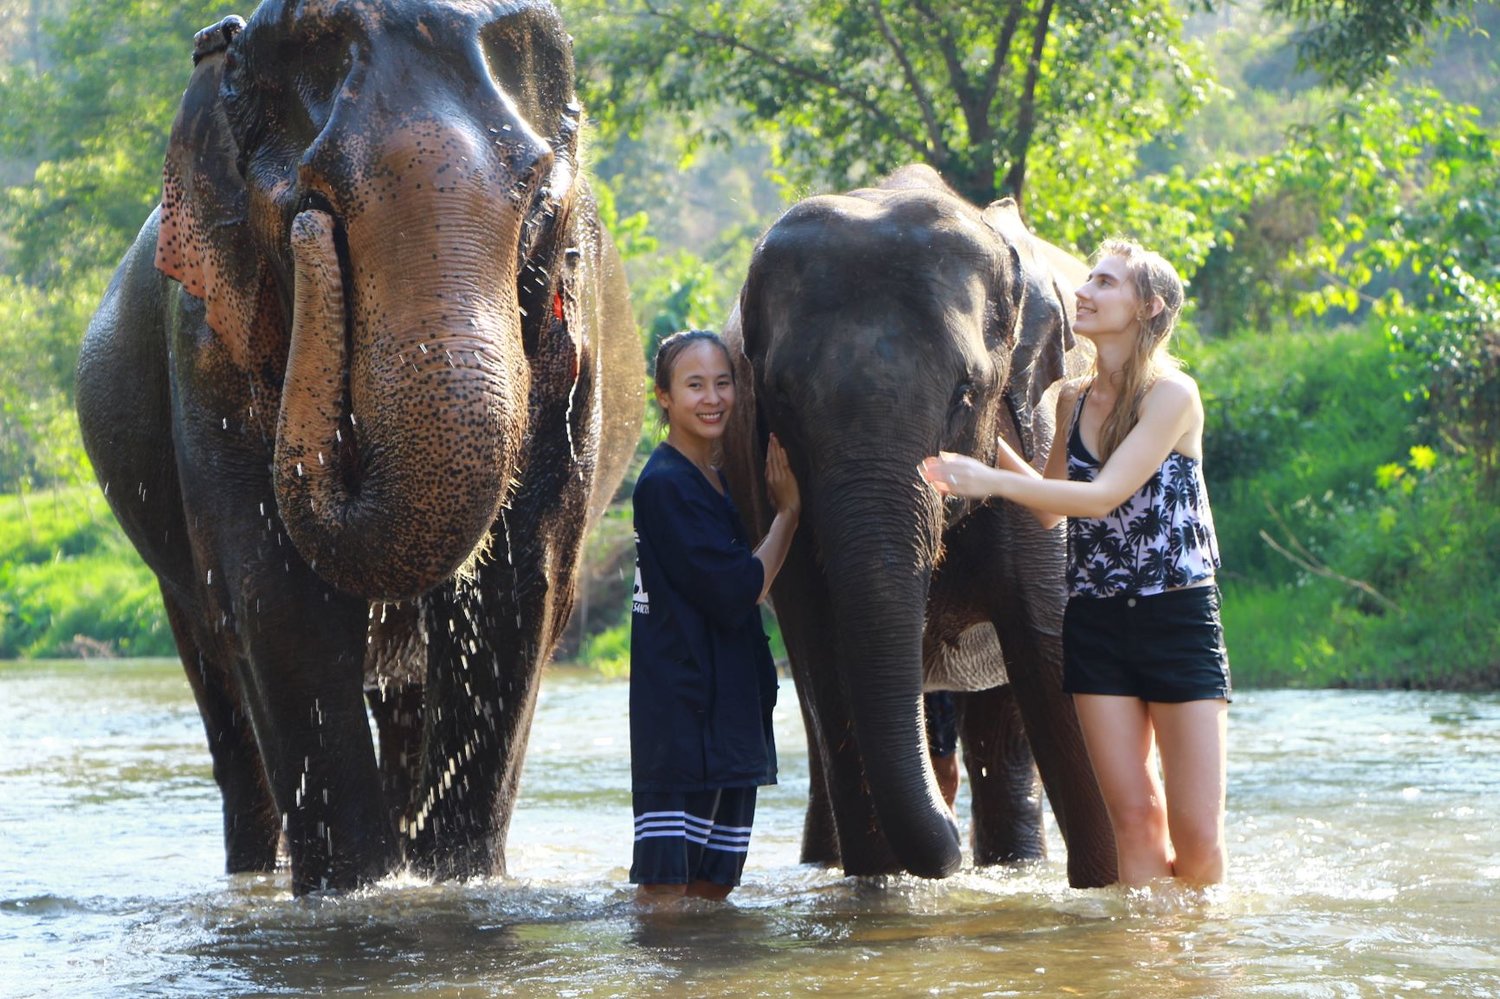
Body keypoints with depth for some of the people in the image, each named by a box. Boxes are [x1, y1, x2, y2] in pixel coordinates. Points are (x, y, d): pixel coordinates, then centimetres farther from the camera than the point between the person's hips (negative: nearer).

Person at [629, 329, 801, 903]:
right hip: (679, 720, -9)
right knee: (665, 891, -10)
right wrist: (788, 510, -4)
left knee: (713, 889, 11)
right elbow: (738, 593, -16)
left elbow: (753, 589, 19)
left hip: (731, 715, 9)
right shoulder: (665, 484, -12)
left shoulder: (715, 483, 16)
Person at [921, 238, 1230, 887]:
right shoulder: (1073, 401, 10)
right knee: (1134, 819, 0)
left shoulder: (1171, 394, -10)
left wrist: (992, 482, -23)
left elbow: (1103, 496, -18)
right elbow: (1051, 510, 13)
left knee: (1198, 833, -5)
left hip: (1178, 616, -5)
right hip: (1095, 621, 5)